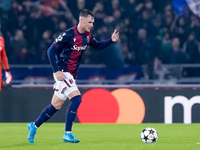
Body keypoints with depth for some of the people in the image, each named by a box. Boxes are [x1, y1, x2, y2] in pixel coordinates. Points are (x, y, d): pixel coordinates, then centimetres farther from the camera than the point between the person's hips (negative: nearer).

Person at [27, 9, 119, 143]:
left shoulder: (87, 36, 6)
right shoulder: (68, 35, -17)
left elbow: (97, 46, 24)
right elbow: (51, 51, -14)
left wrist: (111, 40, 7)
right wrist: (57, 70, -20)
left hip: (72, 75, 8)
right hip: (63, 72, -8)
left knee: (56, 106, 11)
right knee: (76, 98, -20)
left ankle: (34, 126, 27)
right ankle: (68, 134, -16)